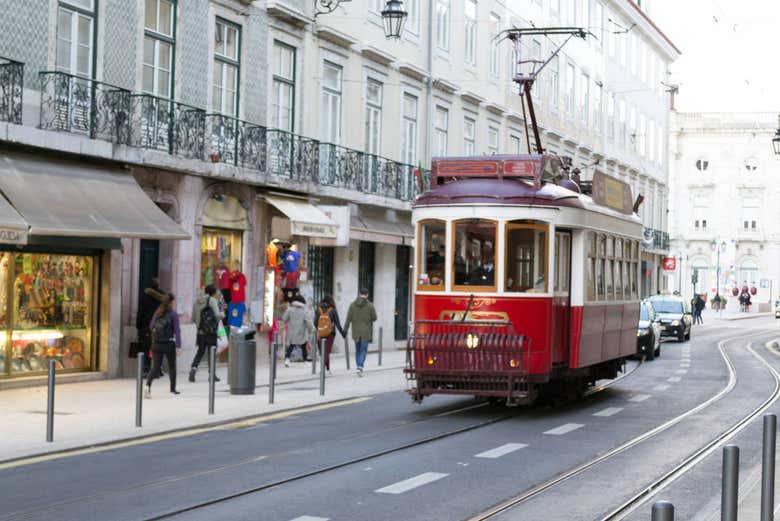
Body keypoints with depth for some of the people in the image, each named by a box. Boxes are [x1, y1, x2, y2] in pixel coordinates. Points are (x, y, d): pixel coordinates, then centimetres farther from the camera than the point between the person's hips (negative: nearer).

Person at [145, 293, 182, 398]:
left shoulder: (157, 313, 6)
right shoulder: (173, 314, -9)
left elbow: (151, 327, 13)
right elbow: (177, 331, -11)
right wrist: (178, 346, -12)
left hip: (156, 344, 3)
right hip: (169, 344, -3)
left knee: (155, 366, 1)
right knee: (172, 366, 15)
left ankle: (148, 385, -22)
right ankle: (173, 389, 25)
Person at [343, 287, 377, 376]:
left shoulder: (352, 305, -2)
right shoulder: (370, 305, -9)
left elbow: (348, 319, -3)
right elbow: (374, 318, -3)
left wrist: (345, 331, 2)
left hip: (356, 332, 3)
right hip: (366, 332, -3)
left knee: (357, 350, 16)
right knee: (363, 350, 1)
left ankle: (359, 367, 21)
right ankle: (360, 367, -17)